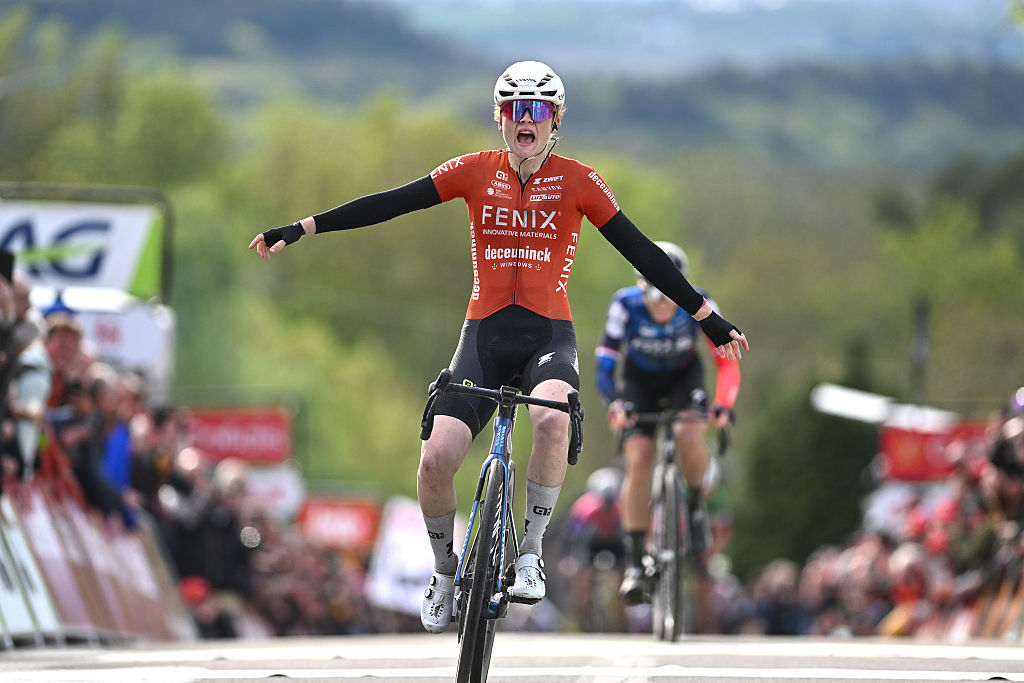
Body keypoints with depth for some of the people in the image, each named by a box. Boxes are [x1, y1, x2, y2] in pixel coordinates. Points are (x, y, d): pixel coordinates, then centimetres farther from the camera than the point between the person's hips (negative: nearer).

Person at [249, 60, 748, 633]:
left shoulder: (578, 181, 0)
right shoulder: (476, 172, 3)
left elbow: (641, 252, 1)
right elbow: (390, 204, 1)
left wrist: (712, 320, -1)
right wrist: (298, 231, -4)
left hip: (549, 335, -2)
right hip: (485, 334, 2)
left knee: (553, 421, -36)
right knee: (436, 459, -16)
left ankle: (531, 554, -17)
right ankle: (446, 571, 12)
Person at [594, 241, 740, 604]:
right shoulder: (626, 305, -30)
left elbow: (727, 359, -29)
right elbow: (605, 364, -30)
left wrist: (724, 405, -45)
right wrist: (615, 404, -48)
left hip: (683, 377, 0)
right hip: (639, 381, 0)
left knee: (688, 437, -31)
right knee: (638, 462, -15)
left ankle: (696, 505, -1)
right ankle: (634, 564, -7)